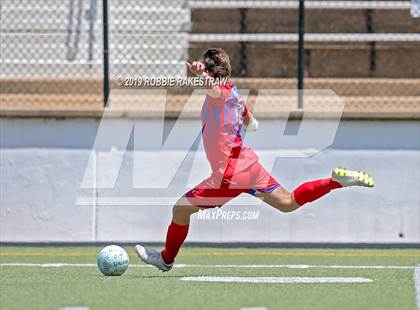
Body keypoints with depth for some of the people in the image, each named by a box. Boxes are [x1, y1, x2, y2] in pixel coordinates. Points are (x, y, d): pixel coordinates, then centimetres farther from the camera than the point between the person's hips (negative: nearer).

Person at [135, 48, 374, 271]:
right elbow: (252, 125, 29)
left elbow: (211, 85, -41)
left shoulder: (221, 91, -14)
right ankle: (338, 180, 4)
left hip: (231, 174, -9)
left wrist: (201, 74, -64)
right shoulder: (236, 94, 12)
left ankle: (166, 259, 16)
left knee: (181, 209, 3)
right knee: (288, 202, 16)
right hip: (249, 164, 9)